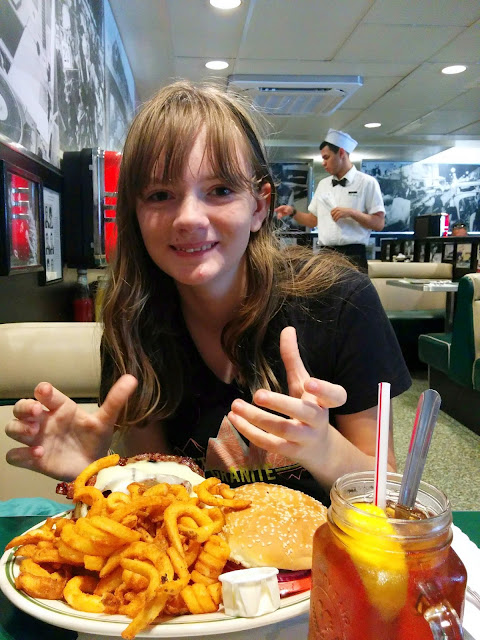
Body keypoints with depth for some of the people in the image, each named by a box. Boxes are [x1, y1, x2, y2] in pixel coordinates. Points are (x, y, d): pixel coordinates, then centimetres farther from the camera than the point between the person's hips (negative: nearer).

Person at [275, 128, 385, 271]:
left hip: (352, 255, -4)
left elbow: (379, 224, -5)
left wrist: (351, 213, -16)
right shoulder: (323, 184, 13)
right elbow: (313, 220, 18)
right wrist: (293, 212, 3)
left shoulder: (367, 183, -2)